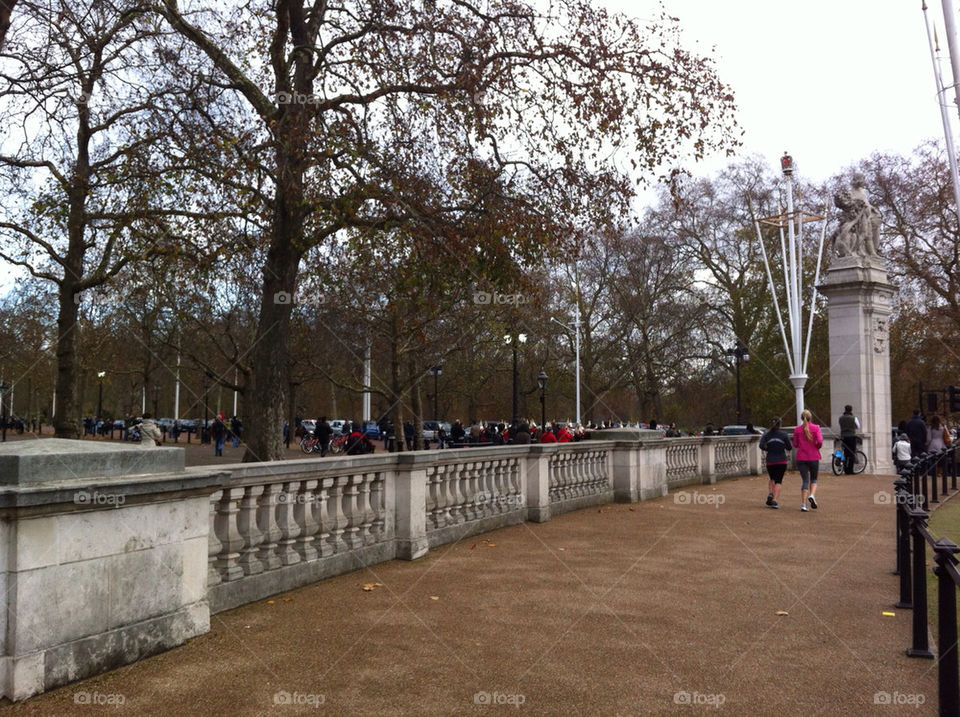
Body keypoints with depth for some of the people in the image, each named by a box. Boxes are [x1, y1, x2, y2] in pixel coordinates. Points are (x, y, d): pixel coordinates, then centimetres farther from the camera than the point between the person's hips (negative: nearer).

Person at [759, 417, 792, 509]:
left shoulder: (766, 435, 0)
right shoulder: (784, 435, -3)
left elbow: (761, 446, -14)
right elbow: (790, 448, -3)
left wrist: (768, 449, 5)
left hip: (770, 462, 2)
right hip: (782, 461, -2)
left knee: (772, 479, 22)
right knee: (778, 481, 2)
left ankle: (770, 494, -1)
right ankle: (774, 501, -10)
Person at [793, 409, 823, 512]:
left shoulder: (797, 429, 1)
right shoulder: (816, 428, -4)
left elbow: (795, 444, 3)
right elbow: (820, 441, -14)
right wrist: (817, 447, 6)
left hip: (801, 458, 1)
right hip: (814, 457, -1)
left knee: (805, 480, 5)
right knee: (813, 479, 16)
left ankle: (803, 504, -2)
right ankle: (812, 495, -12)